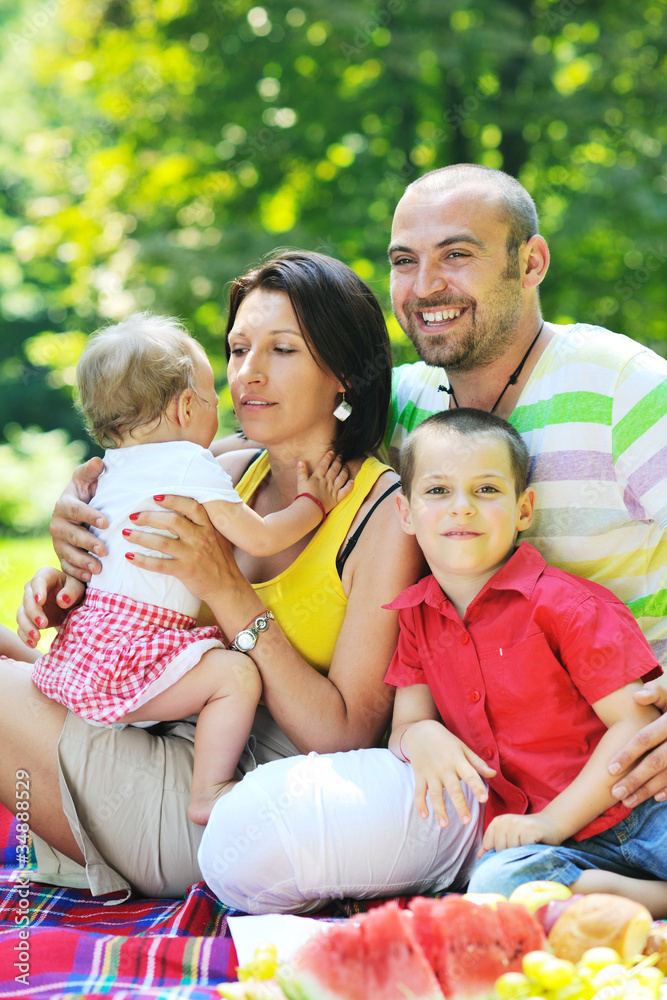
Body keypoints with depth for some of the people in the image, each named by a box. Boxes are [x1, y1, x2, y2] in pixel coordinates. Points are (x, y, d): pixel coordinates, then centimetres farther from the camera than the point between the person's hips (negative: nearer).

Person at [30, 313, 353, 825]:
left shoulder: (114, 467, 18)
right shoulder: (189, 462, -9)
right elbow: (259, 538, -11)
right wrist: (312, 504, 4)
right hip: (130, 653, -10)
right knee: (237, 674, -17)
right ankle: (209, 793, -21)